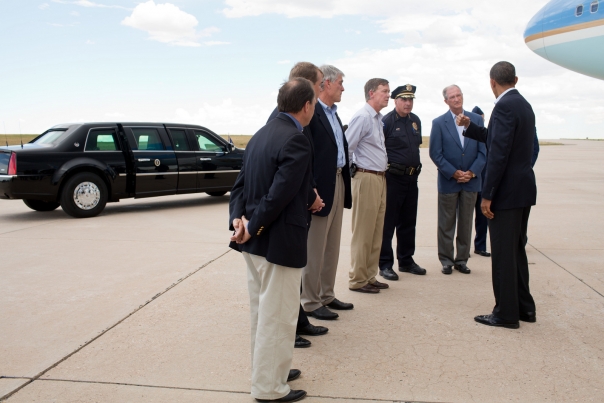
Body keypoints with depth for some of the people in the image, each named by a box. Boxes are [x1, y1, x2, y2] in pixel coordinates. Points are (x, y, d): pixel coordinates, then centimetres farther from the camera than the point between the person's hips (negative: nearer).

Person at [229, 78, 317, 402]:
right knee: (278, 317, 4)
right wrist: (253, 228, -16)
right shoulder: (296, 141, -18)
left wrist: (239, 218, -5)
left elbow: (241, 183, 6)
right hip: (278, 243, -9)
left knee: (262, 312, 20)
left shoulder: (262, 134, 10)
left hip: (255, 242, 9)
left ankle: (264, 372, 36)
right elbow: (280, 193, -25)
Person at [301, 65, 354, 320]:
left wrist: (345, 184, 10)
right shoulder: (311, 111, -14)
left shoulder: (333, 113, 15)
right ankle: (311, 302, 13)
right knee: (315, 249, 1)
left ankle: (327, 295, 29)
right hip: (321, 186, -9)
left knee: (332, 247, 17)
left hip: (338, 183, 10)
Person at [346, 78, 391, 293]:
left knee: (376, 231, 14)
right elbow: (346, 148, -17)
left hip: (380, 178, 9)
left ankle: (370, 276, 24)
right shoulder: (362, 117, -14)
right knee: (363, 233, -1)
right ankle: (357, 280, 9)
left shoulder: (378, 118, 13)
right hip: (367, 178, -9)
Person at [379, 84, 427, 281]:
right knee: (388, 222, -1)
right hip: (393, 178, -7)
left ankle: (406, 261, 25)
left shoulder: (416, 121, 10)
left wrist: (416, 167, 17)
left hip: (412, 178, 7)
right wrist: (384, 171, -10)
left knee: (408, 222, 14)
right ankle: (385, 264, 6)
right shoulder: (387, 121, -11)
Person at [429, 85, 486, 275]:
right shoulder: (439, 123, -1)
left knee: (466, 223, 9)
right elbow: (435, 153, -5)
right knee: (446, 224, 5)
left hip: (471, 180, 2)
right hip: (448, 181, -2)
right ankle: (446, 260, 15)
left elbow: (483, 150, 2)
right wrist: (454, 173, -12)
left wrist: (472, 172, -10)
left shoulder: (476, 120, 5)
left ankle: (462, 260, 19)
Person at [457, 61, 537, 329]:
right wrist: (469, 126, 27)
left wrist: (487, 195, -19)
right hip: (524, 189, 10)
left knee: (503, 254, -1)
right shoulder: (523, 105, 14)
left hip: (507, 191, -10)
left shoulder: (505, 106, -16)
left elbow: (498, 153, -22)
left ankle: (506, 313, 8)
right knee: (516, 250, 18)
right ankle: (524, 307, 27)